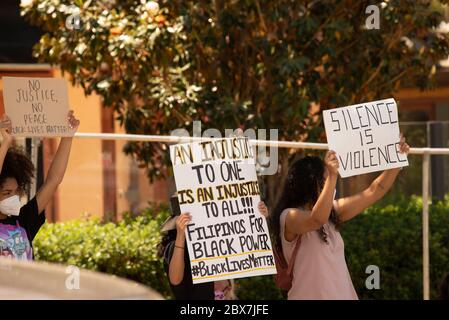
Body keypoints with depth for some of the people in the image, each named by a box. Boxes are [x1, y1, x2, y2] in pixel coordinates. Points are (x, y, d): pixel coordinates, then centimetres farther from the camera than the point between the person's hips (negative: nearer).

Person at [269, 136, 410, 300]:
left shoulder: (331, 211, 14)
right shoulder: (289, 217, -10)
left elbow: (373, 193, 18)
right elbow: (318, 219, -31)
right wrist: (332, 176, -35)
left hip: (344, 294, 8)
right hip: (310, 295, -8)